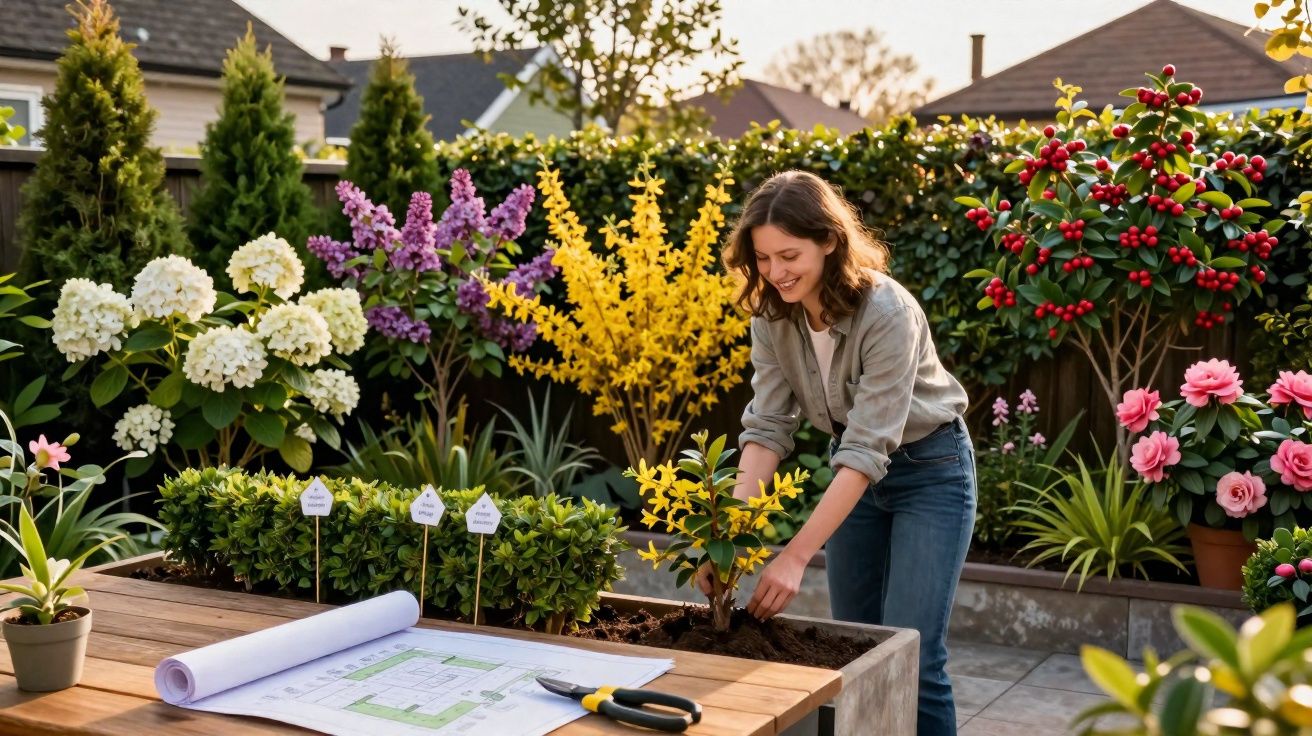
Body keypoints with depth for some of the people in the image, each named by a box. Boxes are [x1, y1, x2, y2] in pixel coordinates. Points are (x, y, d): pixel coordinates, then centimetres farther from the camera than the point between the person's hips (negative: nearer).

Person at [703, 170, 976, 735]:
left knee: (909, 655, -8)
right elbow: (767, 427, -14)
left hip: (929, 469, -6)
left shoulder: (888, 313, -31)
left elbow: (868, 449, -34)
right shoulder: (771, 315, -13)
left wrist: (795, 557, -38)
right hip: (853, 467, 6)